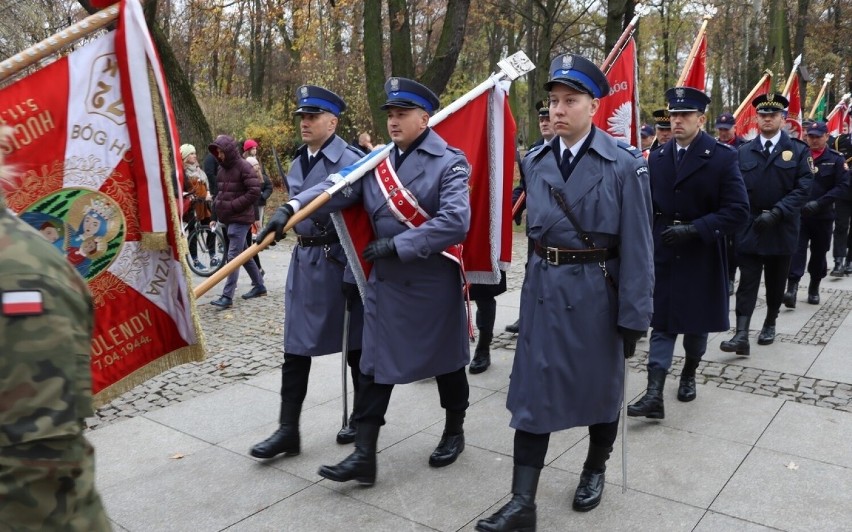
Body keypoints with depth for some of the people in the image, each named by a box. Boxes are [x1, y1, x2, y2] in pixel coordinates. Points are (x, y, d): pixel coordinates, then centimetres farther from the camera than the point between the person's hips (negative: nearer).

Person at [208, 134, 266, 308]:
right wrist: (217, 202, 5)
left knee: (233, 256, -10)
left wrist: (232, 206, -17)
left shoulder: (244, 167, -12)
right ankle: (259, 286, 29)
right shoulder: (222, 168, 12)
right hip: (228, 218, 9)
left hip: (240, 218, -9)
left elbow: (254, 192, -18)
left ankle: (227, 297, -10)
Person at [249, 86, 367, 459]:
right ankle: (288, 429, 15)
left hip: (338, 263, -7)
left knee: (354, 345, 10)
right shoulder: (299, 160, 10)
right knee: (295, 348, 6)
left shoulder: (349, 161, -14)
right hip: (303, 260, 7)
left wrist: (353, 274, -20)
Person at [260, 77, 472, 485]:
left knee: (445, 359, 12)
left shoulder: (449, 162, -9)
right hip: (384, 279, 5)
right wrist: (291, 207, -25)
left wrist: (398, 244, -21)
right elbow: (337, 187, -8)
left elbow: (455, 221, -22)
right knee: (375, 364, 4)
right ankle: (364, 454, 11)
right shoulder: (375, 161, 7)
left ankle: (454, 433, 35)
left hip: (434, 280, -4)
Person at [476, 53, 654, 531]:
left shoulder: (624, 164, -10)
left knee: (600, 386, 15)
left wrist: (634, 315, -11)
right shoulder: (536, 162, 3)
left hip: (596, 291, -3)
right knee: (532, 391, 2)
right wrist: (544, 271, 13)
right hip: (543, 288, 4)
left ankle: (595, 468, 40)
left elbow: (637, 246, -10)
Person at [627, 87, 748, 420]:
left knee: (697, 321, 13)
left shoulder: (723, 157, -8)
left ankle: (689, 374, 36)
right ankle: (654, 395, -3)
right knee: (662, 323, -1)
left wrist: (694, 229, -22)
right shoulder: (657, 158, 5)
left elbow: (738, 211, -13)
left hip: (702, 256, -2)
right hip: (663, 255, 2)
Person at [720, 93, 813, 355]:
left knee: (776, 282, 13)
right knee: (747, 282, -5)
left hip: (781, 229, 0)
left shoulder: (799, 151, 1)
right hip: (749, 228, 0)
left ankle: (770, 323, 32)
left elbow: (803, 188, -8)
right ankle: (742, 335, -11)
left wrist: (776, 213, -19)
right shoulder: (743, 152, 6)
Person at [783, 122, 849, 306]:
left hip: (823, 216, 1)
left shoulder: (836, 159, 0)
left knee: (819, 253, 11)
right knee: (796, 250, -11)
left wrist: (819, 203, -18)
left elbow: (843, 187, -7)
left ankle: (814, 288, 25)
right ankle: (792, 287, -16)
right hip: (798, 214, -1)